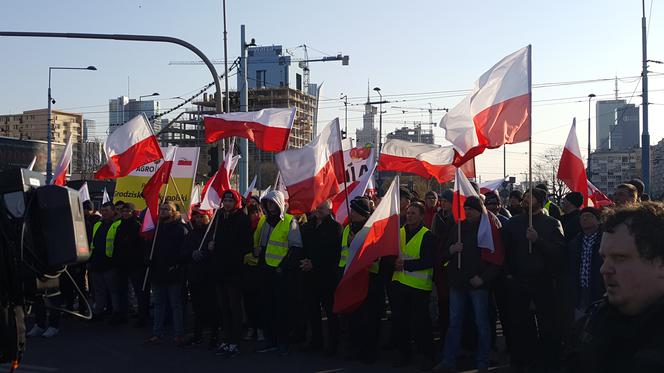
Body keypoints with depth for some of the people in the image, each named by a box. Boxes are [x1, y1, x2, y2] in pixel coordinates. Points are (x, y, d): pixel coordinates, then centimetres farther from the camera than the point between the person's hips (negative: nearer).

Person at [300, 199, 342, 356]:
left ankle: (333, 343, 7)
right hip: (309, 274, 6)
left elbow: (333, 252, -12)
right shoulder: (307, 226, 16)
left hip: (327, 274, -6)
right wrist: (303, 261, 3)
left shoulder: (335, 227, -4)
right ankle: (316, 340, 21)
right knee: (312, 308, 9)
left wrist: (314, 263, -16)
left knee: (330, 309, -1)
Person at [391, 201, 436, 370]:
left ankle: (427, 356, 16)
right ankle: (404, 353, 25)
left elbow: (429, 262, -15)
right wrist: (394, 263, -4)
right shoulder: (399, 232, 10)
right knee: (398, 320, 10)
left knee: (420, 323, 1)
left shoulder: (427, 236, -7)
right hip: (399, 283, 6)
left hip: (419, 286, -6)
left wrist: (406, 264, -20)